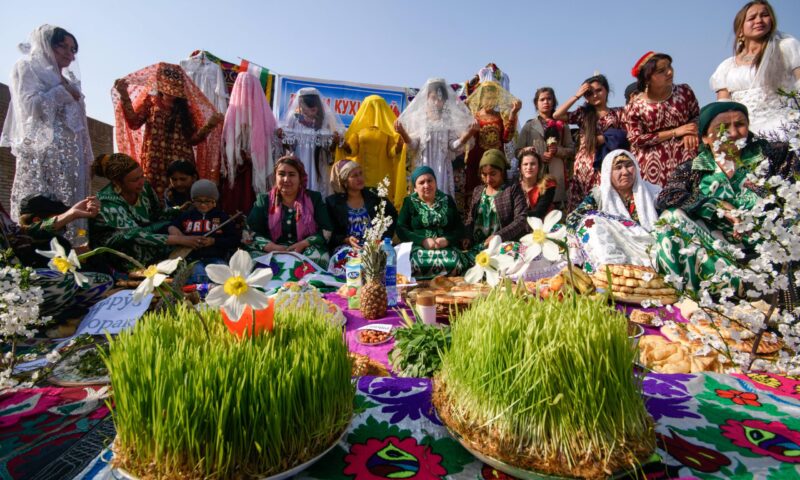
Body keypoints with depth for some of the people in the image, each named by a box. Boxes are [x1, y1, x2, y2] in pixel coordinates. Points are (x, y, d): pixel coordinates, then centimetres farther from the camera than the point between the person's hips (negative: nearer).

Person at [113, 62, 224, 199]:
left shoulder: (185, 108, 14)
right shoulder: (150, 101, 13)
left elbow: (192, 139, 6)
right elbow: (134, 123, -1)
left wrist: (210, 125, -6)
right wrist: (124, 95, -6)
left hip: (181, 162, 1)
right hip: (155, 162, -1)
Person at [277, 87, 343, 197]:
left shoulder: (325, 120, -3)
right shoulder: (294, 119, -2)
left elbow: (330, 149, 1)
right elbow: (290, 146, 0)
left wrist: (335, 142, -18)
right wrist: (282, 138, -17)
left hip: (318, 167, 0)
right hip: (299, 166, 0)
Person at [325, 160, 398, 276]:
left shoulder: (374, 196, 10)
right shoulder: (333, 202, 6)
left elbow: (392, 216, 14)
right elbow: (331, 234, 5)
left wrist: (384, 238, 0)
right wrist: (347, 240, -14)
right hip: (346, 245, -1)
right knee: (346, 257, -36)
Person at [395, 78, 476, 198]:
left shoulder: (450, 119, 5)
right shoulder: (418, 117, 3)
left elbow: (454, 146, 1)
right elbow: (413, 145, -1)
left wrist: (468, 134, -14)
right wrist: (403, 133, -18)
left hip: (443, 168, 1)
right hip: (423, 167, -1)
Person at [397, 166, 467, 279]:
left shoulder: (448, 200, 13)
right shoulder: (409, 202, 9)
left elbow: (460, 228, 9)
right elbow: (401, 229, -1)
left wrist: (447, 240, -12)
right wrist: (423, 241, -15)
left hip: (447, 248, 2)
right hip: (418, 248, -1)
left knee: (455, 264, -31)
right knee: (418, 266, -35)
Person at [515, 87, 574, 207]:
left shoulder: (562, 126, 13)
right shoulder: (529, 126, 8)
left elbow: (572, 150, 13)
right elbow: (518, 151, 3)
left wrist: (558, 151, -7)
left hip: (557, 175, 2)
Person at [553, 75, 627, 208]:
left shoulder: (618, 113, 11)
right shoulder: (583, 113, 12)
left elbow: (624, 137, 5)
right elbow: (557, 115, -1)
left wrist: (605, 138, -8)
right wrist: (576, 96, 2)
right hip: (584, 166, 1)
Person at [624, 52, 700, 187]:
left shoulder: (684, 91, 3)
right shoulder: (634, 107, -8)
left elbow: (697, 116, 14)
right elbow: (636, 140, -11)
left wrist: (690, 133, -9)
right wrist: (675, 132, -11)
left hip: (685, 156, 3)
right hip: (655, 163, -3)